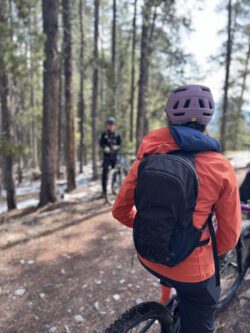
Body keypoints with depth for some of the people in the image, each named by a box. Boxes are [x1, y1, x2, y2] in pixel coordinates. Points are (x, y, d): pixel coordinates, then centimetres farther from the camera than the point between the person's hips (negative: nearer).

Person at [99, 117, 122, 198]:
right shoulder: (104, 134, -1)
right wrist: (105, 147, -21)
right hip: (107, 156, -2)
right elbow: (101, 142, -1)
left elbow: (120, 143, 7)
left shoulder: (117, 134, 2)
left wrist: (117, 147, -14)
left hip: (115, 156, 2)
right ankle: (104, 190, 3)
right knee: (105, 173, -5)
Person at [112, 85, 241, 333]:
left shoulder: (147, 159, -8)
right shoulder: (221, 167, -15)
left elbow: (120, 211, 0)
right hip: (193, 270, -3)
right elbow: (230, 234, -8)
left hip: (148, 258, 4)